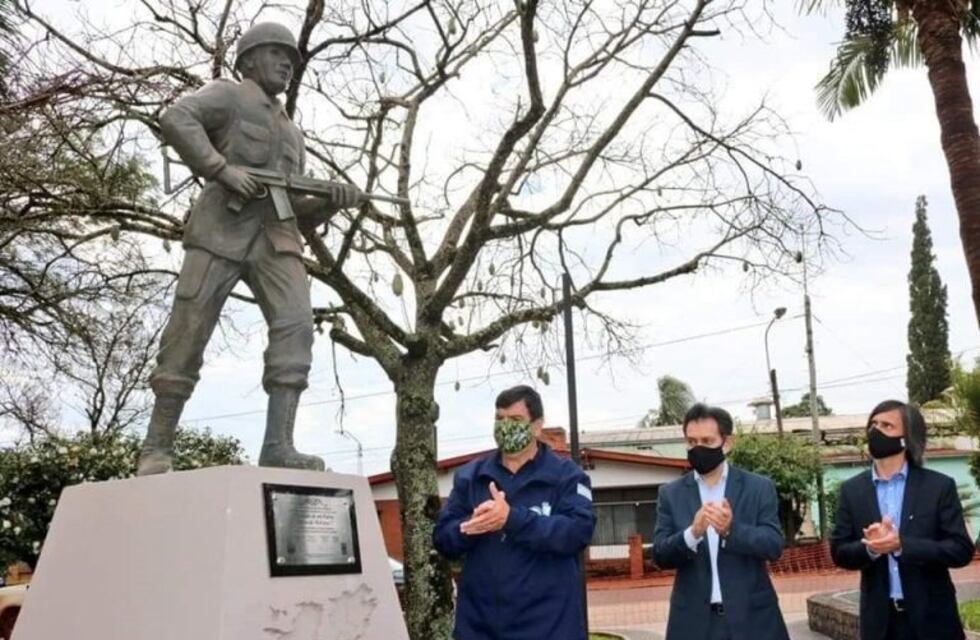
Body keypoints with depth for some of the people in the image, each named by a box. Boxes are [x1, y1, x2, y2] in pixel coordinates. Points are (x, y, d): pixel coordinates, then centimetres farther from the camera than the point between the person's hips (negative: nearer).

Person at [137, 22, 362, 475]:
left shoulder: (291, 133, 33)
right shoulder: (227, 95, 12)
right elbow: (175, 120, -9)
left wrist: (332, 200, 8)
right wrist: (221, 169, -18)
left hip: (275, 237, 5)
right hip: (222, 229, -5)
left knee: (296, 325, -18)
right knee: (187, 337, -7)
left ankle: (277, 445, -24)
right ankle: (157, 448, 2)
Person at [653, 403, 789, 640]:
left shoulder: (759, 487, 3)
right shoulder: (671, 494, 5)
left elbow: (774, 545, -5)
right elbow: (660, 555, -2)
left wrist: (732, 530, -24)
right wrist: (692, 533, -23)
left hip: (752, 617, 0)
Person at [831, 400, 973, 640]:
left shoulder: (939, 486, -3)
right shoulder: (852, 490, 4)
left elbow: (962, 550, -7)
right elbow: (839, 552, 3)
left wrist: (902, 545, -21)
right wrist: (869, 548, -18)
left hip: (932, 617, -1)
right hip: (879, 619, 2)